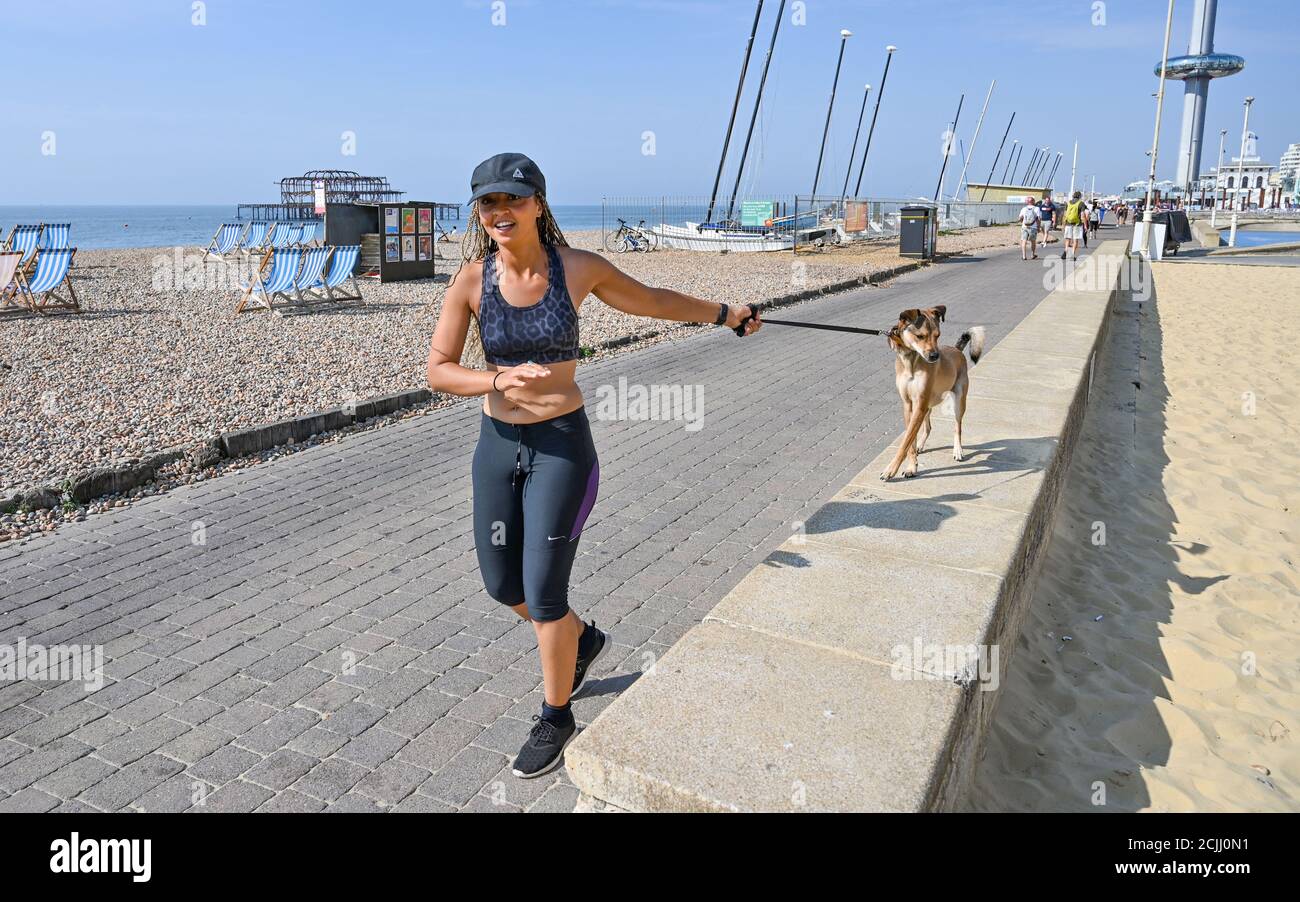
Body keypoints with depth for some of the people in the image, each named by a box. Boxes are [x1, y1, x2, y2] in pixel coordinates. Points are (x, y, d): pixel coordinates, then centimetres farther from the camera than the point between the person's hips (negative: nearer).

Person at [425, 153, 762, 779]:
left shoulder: (578, 268, -9)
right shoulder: (471, 279, -7)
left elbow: (652, 299, 8)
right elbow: (438, 371, -5)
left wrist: (725, 313, 21)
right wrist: (500, 380, -24)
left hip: (561, 446, -3)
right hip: (497, 444, 4)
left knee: (543, 593, -1)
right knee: (501, 583, 15)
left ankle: (556, 718, 25)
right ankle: (583, 640, 46)